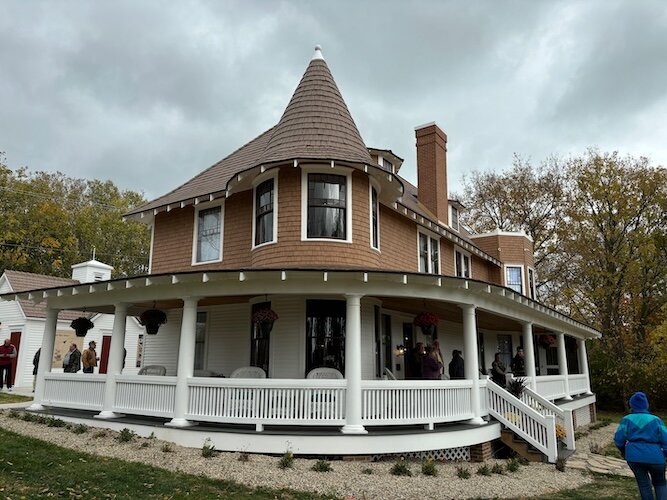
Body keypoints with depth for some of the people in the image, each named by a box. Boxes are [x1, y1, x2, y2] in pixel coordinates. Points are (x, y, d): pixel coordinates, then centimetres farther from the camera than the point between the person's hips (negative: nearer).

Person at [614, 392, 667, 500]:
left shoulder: (627, 419, 3)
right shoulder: (655, 420, 3)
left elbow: (618, 439, 0)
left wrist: (624, 451, 19)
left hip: (634, 457, 0)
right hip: (655, 457, 0)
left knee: (644, 484, 14)